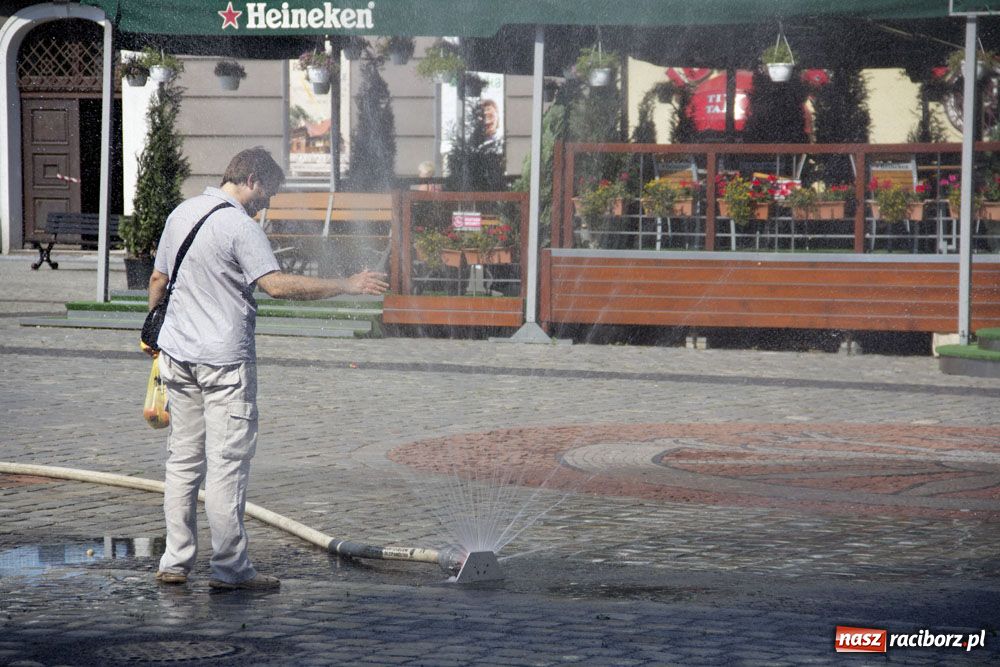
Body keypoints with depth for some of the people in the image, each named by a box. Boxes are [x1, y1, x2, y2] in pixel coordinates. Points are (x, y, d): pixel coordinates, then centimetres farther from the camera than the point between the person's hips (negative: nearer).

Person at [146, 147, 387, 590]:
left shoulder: (182, 213, 11)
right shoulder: (239, 226, -14)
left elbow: (158, 279, 19)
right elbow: (277, 285, -24)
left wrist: (152, 330, 32)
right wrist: (347, 286, -20)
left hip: (177, 353, 8)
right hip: (224, 360, -8)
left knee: (183, 460, 13)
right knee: (227, 463, -3)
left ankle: (175, 562, 15)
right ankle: (229, 567, 0)